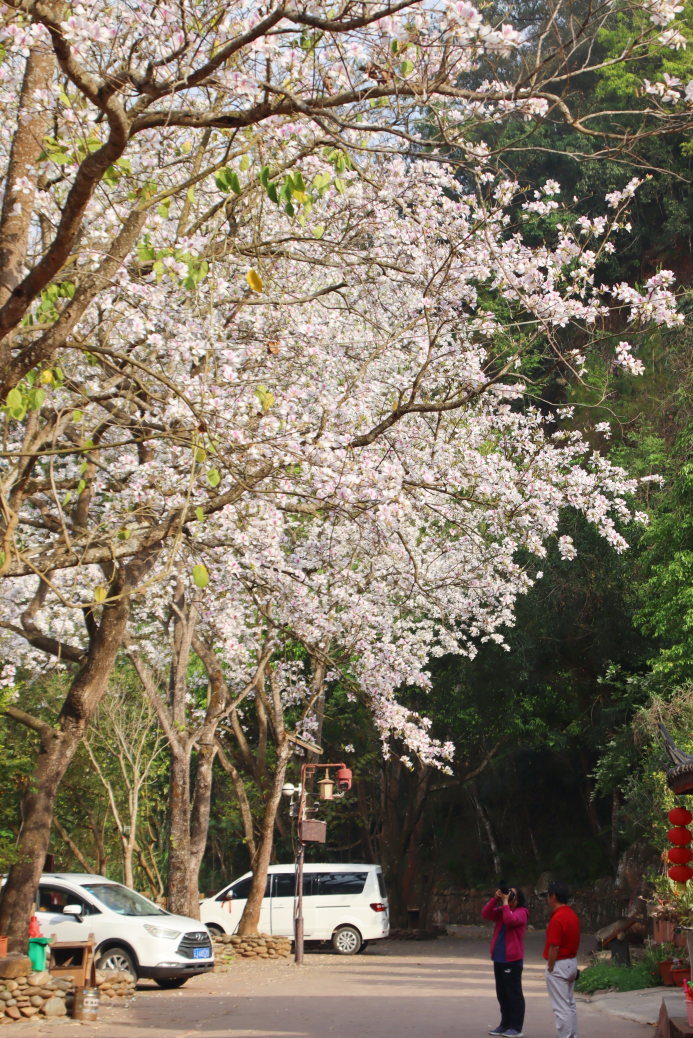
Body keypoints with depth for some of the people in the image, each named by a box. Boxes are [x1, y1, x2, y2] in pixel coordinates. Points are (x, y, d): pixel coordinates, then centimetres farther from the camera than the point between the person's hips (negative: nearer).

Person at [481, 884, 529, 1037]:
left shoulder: (521, 912, -7)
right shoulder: (501, 911, 14)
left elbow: (510, 920, -26)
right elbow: (486, 913, 2)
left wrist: (505, 901, -18)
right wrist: (496, 898, -6)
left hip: (512, 960, -8)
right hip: (499, 958, 8)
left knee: (514, 994, -3)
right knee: (502, 994, 14)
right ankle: (505, 1024, 23)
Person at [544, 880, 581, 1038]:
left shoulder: (557, 918, -21)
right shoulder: (572, 915, 8)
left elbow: (554, 947, -22)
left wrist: (550, 968, -14)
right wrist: (572, 963, 17)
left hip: (559, 965, -10)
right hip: (572, 963, 10)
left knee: (561, 1008, -5)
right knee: (570, 1005, 16)